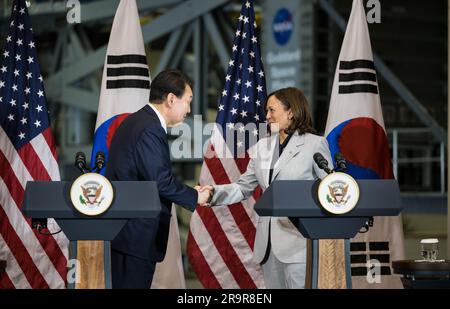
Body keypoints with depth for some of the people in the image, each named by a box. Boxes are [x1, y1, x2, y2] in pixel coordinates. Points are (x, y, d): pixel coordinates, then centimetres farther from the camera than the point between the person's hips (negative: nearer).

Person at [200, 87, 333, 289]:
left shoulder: (314, 144, -3)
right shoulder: (262, 147, 13)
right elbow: (244, 187, 11)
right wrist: (215, 193, -6)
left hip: (299, 240, -6)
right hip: (269, 241, 6)